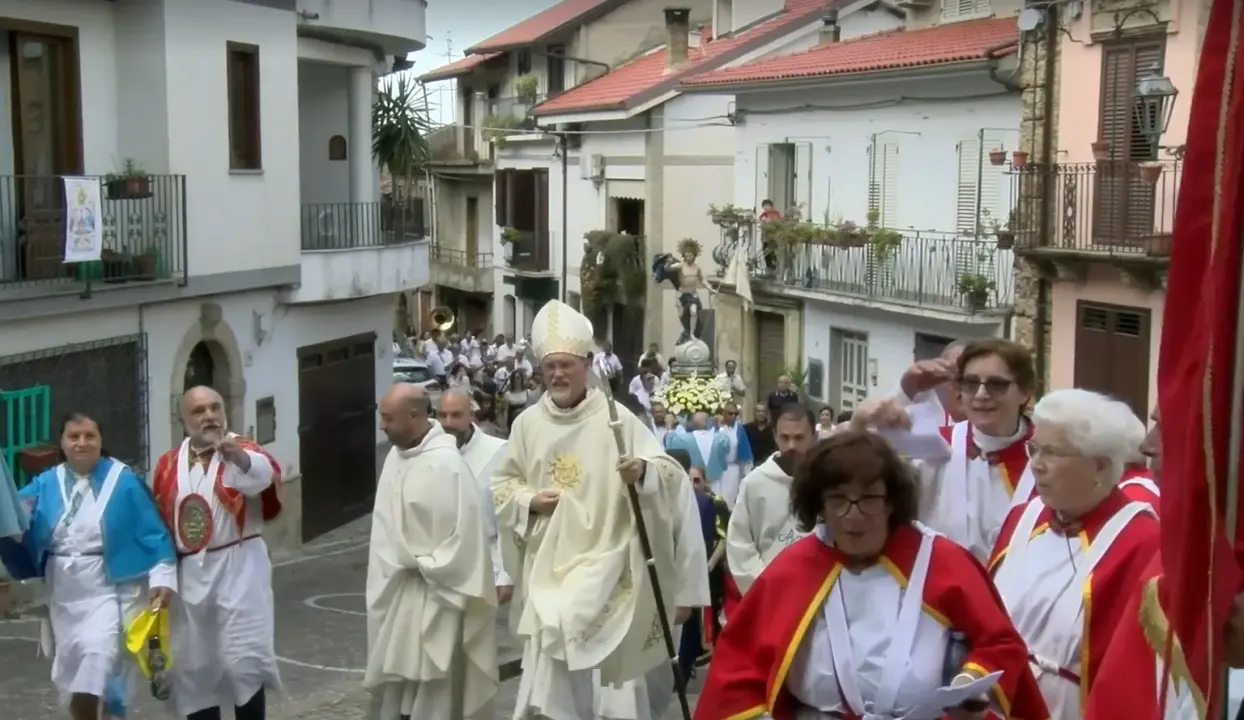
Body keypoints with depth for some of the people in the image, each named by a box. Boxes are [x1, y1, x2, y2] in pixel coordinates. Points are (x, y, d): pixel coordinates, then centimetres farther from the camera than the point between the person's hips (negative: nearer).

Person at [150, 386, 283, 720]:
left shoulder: (243, 452, -6)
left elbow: (265, 473, -31)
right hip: (189, 574, 4)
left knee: (243, 661, -8)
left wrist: (240, 458, -53)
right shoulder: (168, 464, 6)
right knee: (194, 667, 11)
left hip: (239, 570, -4)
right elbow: (159, 523, 13)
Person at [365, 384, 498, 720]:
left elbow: (464, 533, -21)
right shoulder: (397, 455, 5)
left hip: (431, 595, -8)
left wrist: (423, 566, -14)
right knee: (395, 675, 16)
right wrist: (398, 564, 6)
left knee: (433, 688, 1)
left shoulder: (445, 465, -21)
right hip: (395, 589, 8)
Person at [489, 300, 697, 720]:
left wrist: (643, 471, -34)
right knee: (562, 657, 7)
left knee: (560, 635, -21)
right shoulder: (527, 423, 4)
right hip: (544, 562, 4)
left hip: (598, 559, -4)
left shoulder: (615, 419, -8)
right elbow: (501, 484, 14)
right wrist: (529, 501, -7)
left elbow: (670, 473, -12)